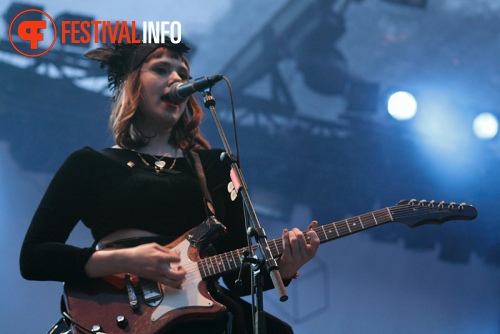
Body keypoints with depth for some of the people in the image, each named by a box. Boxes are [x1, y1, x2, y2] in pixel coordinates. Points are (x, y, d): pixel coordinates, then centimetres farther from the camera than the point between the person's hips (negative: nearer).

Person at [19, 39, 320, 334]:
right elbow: (33, 257, 4)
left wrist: (282, 269, -4)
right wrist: (126, 261, -10)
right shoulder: (90, 164, 13)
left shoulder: (216, 165, 21)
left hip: (202, 310, 4)